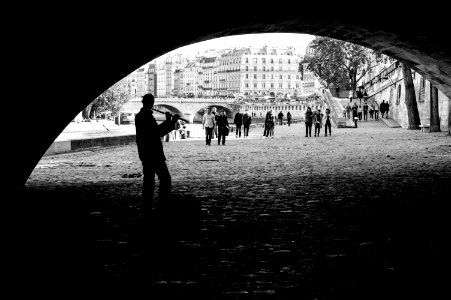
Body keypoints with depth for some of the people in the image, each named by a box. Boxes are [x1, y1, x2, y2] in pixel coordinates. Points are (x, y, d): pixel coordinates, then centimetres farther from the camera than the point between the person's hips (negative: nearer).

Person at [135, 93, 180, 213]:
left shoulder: (139, 116, 13)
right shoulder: (147, 116, -16)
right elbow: (158, 132, -18)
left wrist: (168, 121, 12)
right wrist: (172, 122, -8)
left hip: (144, 154, 9)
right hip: (154, 153, -9)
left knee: (148, 179, 11)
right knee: (165, 178, -1)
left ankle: (147, 208, 12)